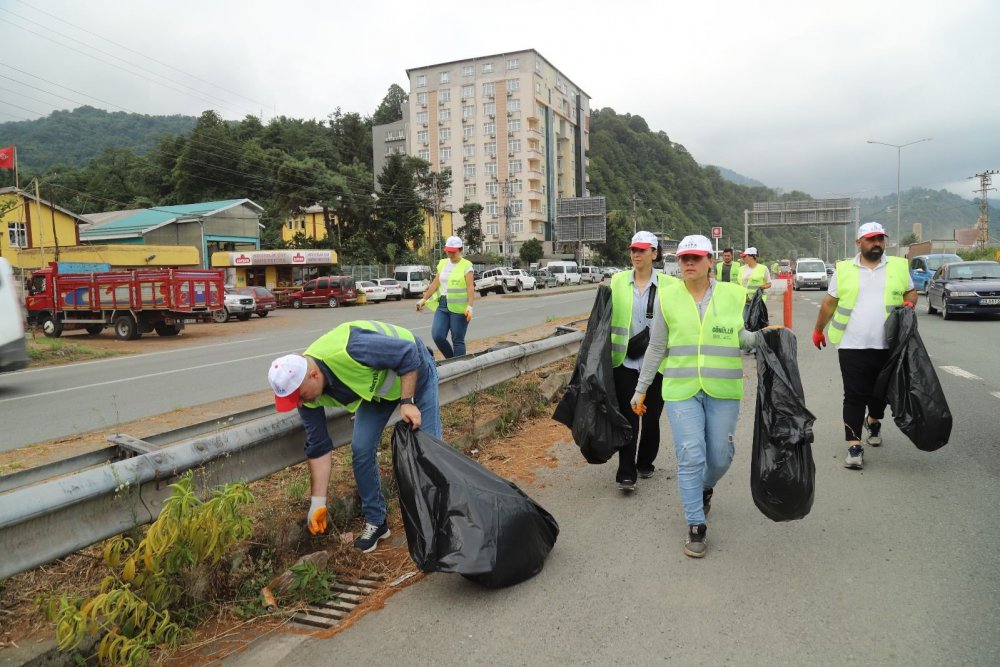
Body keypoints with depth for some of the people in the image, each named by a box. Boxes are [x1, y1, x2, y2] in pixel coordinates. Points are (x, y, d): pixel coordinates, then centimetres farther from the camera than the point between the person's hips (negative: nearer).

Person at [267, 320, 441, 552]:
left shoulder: (348, 351, -43)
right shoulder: (303, 386, -19)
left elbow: (408, 352, -30)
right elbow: (319, 447, -11)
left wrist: (407, 402, -30)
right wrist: (318, 503, -8)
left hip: (413, 368, -5)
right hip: (376, 386, 5)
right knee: (361, 449, -5)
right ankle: (375, 522, 12)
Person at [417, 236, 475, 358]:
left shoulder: (466, 265, -4)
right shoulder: (442, 263, 14)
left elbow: (470, 287, -12)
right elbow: (435, 283, 18)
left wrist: (469, 306, -23)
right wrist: (424, 299, 16)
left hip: (458, 307, -5)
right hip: (442, 305, 6)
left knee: (458, 340, -3)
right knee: (437, 336, -4)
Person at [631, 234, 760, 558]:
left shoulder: (733, 295, 3)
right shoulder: (668, 296, 1)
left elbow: (742, 337, 8)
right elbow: (656, 347, 6)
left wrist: (763, 336, -14)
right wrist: (641, 388, 8)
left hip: (723, 391, 1)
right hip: (681, 390, -1)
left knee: (720, 457, 10)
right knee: (691, 458, -5)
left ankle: (705, 488, 44)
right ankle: (696, 527, 8)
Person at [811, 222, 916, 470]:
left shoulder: (899, 266, 6)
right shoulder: (844, 269, 2)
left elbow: (910, 291, 18)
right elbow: (829, 302, 8)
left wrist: (909, 303, -4)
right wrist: (818, 330, 13)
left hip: (887, 346, 3)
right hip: (852, 345, -2)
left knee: (880, 392, 18)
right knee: (854, 396, -3)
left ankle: (873, 422, 47)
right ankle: (854, 445, 1)